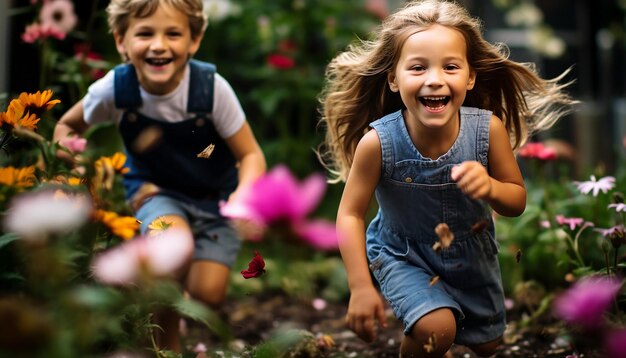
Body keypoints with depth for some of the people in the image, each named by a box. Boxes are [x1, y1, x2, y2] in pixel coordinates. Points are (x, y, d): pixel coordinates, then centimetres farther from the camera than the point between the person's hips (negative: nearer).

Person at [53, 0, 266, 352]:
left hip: (215, 197, 0)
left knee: (207, 293, -13)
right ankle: (167, 343, -5)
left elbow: (250, 154, -16)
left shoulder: (211, 87, -25)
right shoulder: (115, 89, -19)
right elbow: (67, 126, 2)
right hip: (156, 191, 0)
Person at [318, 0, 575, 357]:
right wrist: (361, 287, -26)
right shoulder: (378, 142, -31)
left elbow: (518, 200, -13)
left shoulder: (489, 129, -26)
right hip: (403, 256, -3)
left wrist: (489, 188, -36)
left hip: (472, 252, 4)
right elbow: (351, 213, -20)